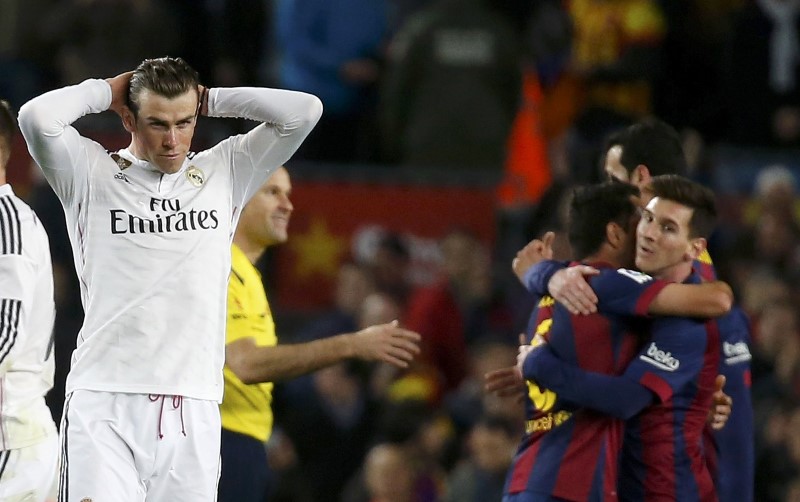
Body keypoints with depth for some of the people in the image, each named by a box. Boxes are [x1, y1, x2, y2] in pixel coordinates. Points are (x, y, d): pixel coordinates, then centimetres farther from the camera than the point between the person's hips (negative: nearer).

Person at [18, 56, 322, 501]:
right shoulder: (92, 173, 6)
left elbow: (305, 111, 6)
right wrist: (106, 91, 4)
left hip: (194, 410, 3)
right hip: (104, 405, -3)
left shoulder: (225, 172, 14)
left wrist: (210, 99, 8)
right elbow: (37, 118, -11)